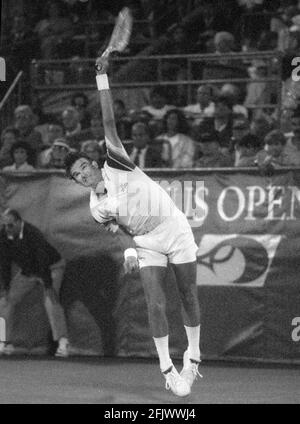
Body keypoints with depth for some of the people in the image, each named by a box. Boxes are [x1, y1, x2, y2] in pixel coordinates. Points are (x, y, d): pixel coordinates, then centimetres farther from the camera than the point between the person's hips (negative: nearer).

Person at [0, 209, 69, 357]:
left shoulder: (32, 234, -33)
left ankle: (62, 342, -31)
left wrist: (48, 286, -34)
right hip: (27, 271, 6)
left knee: (50, 300, -27)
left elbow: (43, 260, -33)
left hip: (51, 268, -6)